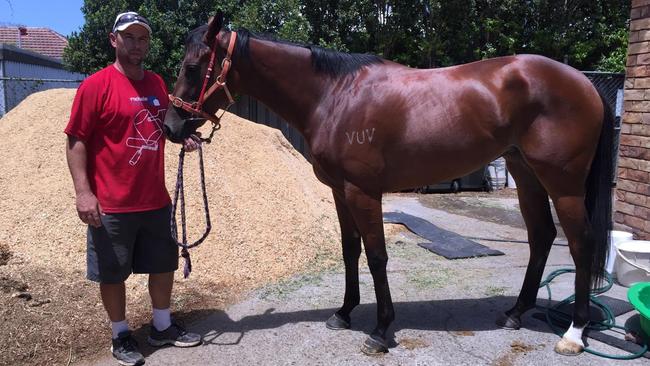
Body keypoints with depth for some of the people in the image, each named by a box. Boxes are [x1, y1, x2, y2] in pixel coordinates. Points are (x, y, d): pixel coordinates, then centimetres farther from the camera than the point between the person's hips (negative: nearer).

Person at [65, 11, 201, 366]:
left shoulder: (157, 83, 8)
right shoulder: (95, 85, -10)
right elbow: (76, 141, -11)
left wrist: (183, 137, 2)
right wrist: (83, 192, -19)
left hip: (156, 199, 6)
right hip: (112, 204, -6)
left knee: (164, 264, 16)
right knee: (112, 273, 9)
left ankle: (162, 326, 35)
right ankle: (120, 335, 29)